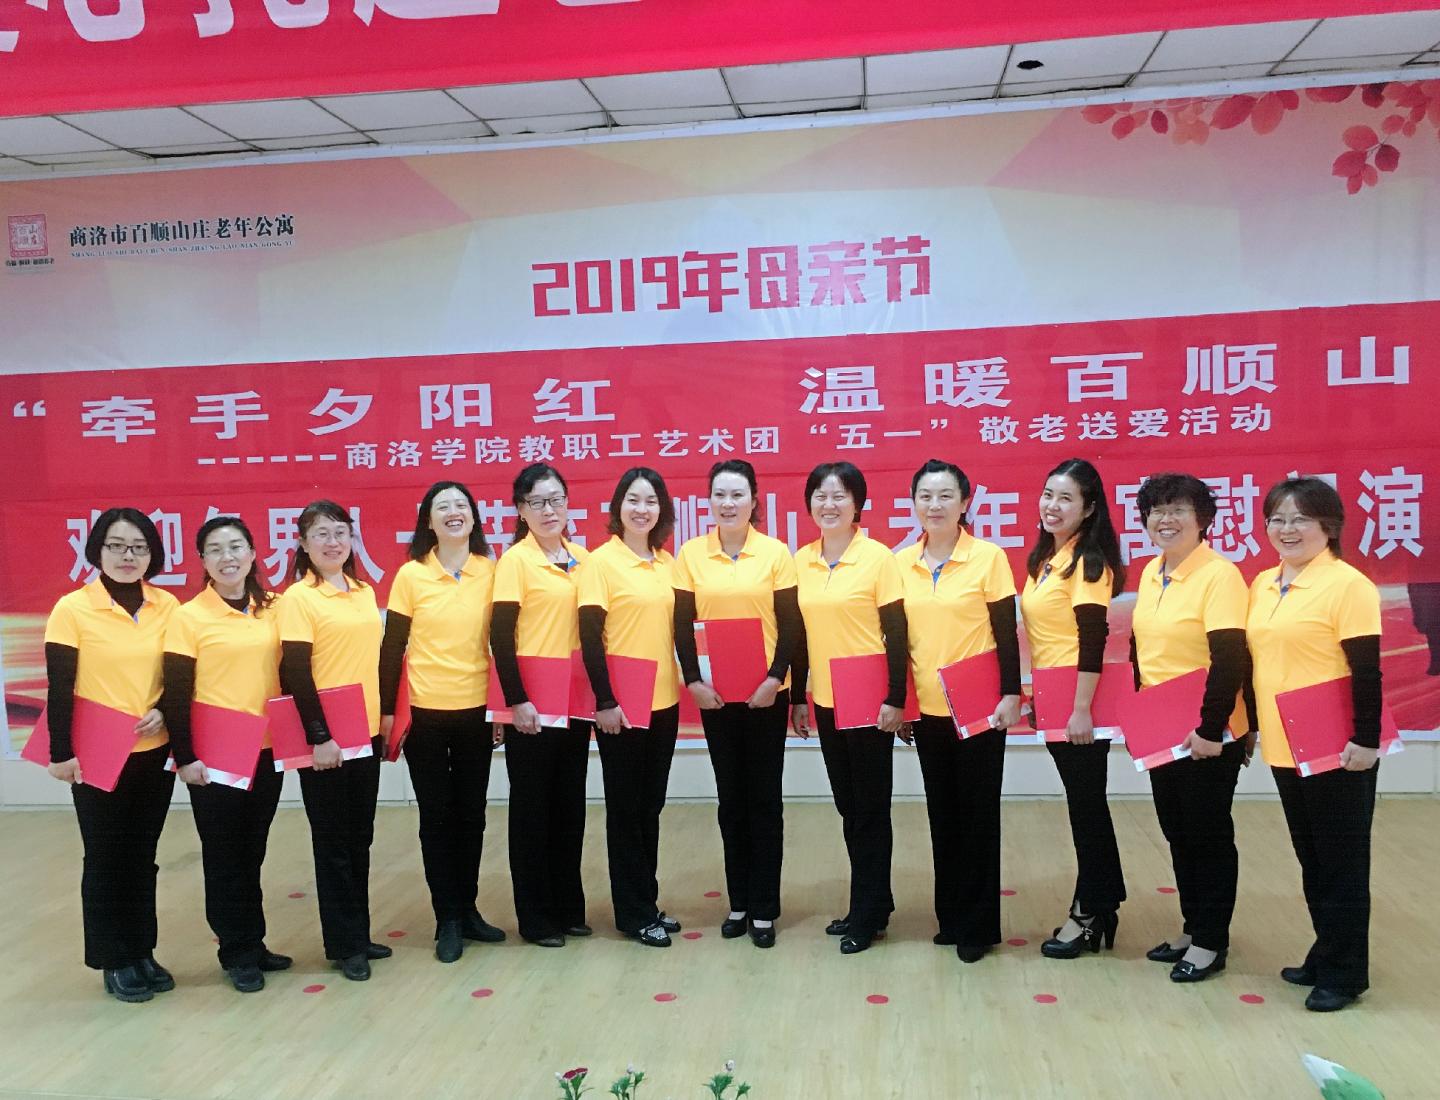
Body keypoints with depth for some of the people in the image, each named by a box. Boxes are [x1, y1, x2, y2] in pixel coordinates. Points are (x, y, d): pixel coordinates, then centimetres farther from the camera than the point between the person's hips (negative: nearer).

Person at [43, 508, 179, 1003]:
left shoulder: (167, 606, 0)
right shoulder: (72, 609, -9)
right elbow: (59, 689, -9)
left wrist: (164, 710, -10)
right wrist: (61, 753, -10)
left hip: (155, 752, 3)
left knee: (142, 856, 13)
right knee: (106, 858, 7)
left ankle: (143, 952, 26)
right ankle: (115, 961, 20)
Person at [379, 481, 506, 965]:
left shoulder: (491, 571, 0)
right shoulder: (410, 575, -4)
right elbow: (392, 648, -2)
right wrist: (387, 711, -4)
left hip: (476, 710, 2)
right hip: (425, 711, -2)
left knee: (471, 813, 11)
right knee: (437, 815, 6)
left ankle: (468, 908, 26)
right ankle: (447, 919, 17)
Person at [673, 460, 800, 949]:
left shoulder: (776, 553, -3)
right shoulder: (691, 553, 1)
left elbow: (790, 625, -3)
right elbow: (683, 625, 2)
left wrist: (775, 677, -14)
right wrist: (693, 680, -7)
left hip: (765, 692, -2)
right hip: (714, 693, 2)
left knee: (764, 797, 5)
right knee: (731, 797, 11)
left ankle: (764, 908, 15)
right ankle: (738, 901, 22)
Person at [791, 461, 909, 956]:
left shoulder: (878, 557, -9)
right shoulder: (802, 560, 7)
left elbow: (896, 634, -9)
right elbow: (801, 633, 11)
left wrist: (895, 700, -13)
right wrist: (797, 698, 11)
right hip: (825, 701, 6)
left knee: (870, 808, 3)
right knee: (848, 804, 14)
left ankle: (867, 915, 15)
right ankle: (874, 902, 28)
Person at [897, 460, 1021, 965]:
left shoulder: (989, 557, -8)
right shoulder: (902, 562, 3)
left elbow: (1005, 632, -6)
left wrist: (1011, 694, -11)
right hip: (928, 708, 4)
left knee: (977, 812, 5)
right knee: (942, 811, 13)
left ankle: (978, 925, 16)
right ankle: (951, 916, 26)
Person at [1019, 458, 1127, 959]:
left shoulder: (1089, 560, -13)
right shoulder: (1045, 556, 11)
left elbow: (1093, 639, -18)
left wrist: (1082, 708, -21)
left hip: (1079, 699, -8)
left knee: (1086, 802, 3)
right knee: (1084, 802, 15)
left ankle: (1090, 913, 16)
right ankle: (1100, 904, 27)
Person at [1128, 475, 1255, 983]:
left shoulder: (1219, 575, -16)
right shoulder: (1150, 573, 8)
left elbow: (1230, 660, -21)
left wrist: (1211, 729, -22)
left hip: (1206, 736, -8)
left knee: (1208, 834, 5)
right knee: (1177, 831, 16)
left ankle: (1211, 941, 19)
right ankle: (1192, 927, 31)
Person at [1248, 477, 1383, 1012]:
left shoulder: (1348, 585, -13)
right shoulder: (1263, 584, 10)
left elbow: (1369, 671, -15)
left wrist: (1366, 740, -18)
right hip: (1282, 747, 7)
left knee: (1341, 861, 5)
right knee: (1311, 859, 17)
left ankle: (1344, 973, 18)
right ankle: (1324, 956, 31)